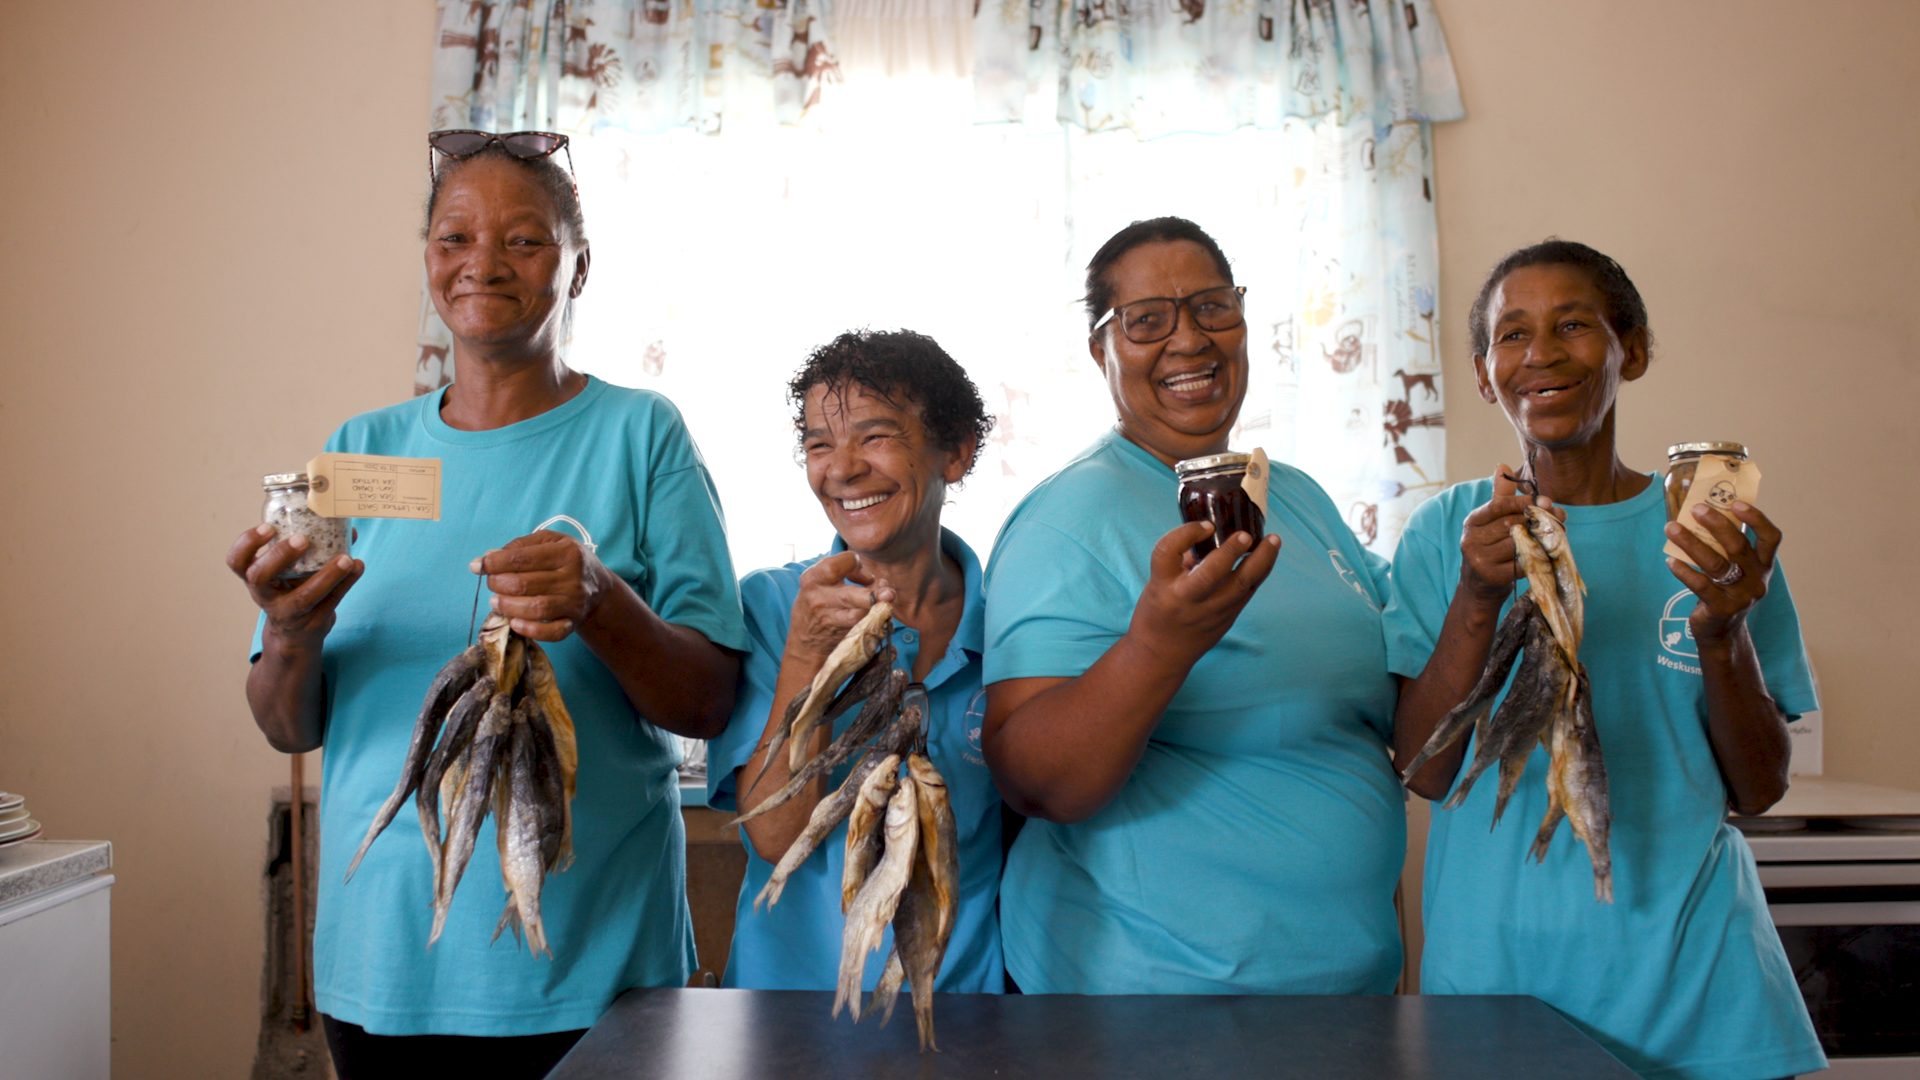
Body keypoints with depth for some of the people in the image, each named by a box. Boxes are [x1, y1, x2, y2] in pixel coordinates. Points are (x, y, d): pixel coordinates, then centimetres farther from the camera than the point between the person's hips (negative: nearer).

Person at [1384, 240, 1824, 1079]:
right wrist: (1477, 602, -21)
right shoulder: (1448, 530, -1)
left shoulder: (1714, 531, 1)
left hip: (1688, 970, 1)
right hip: (1496, 958, -1)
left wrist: (1725, 631, -17)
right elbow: (1425, 772, -7)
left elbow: (1759, 791, 0)